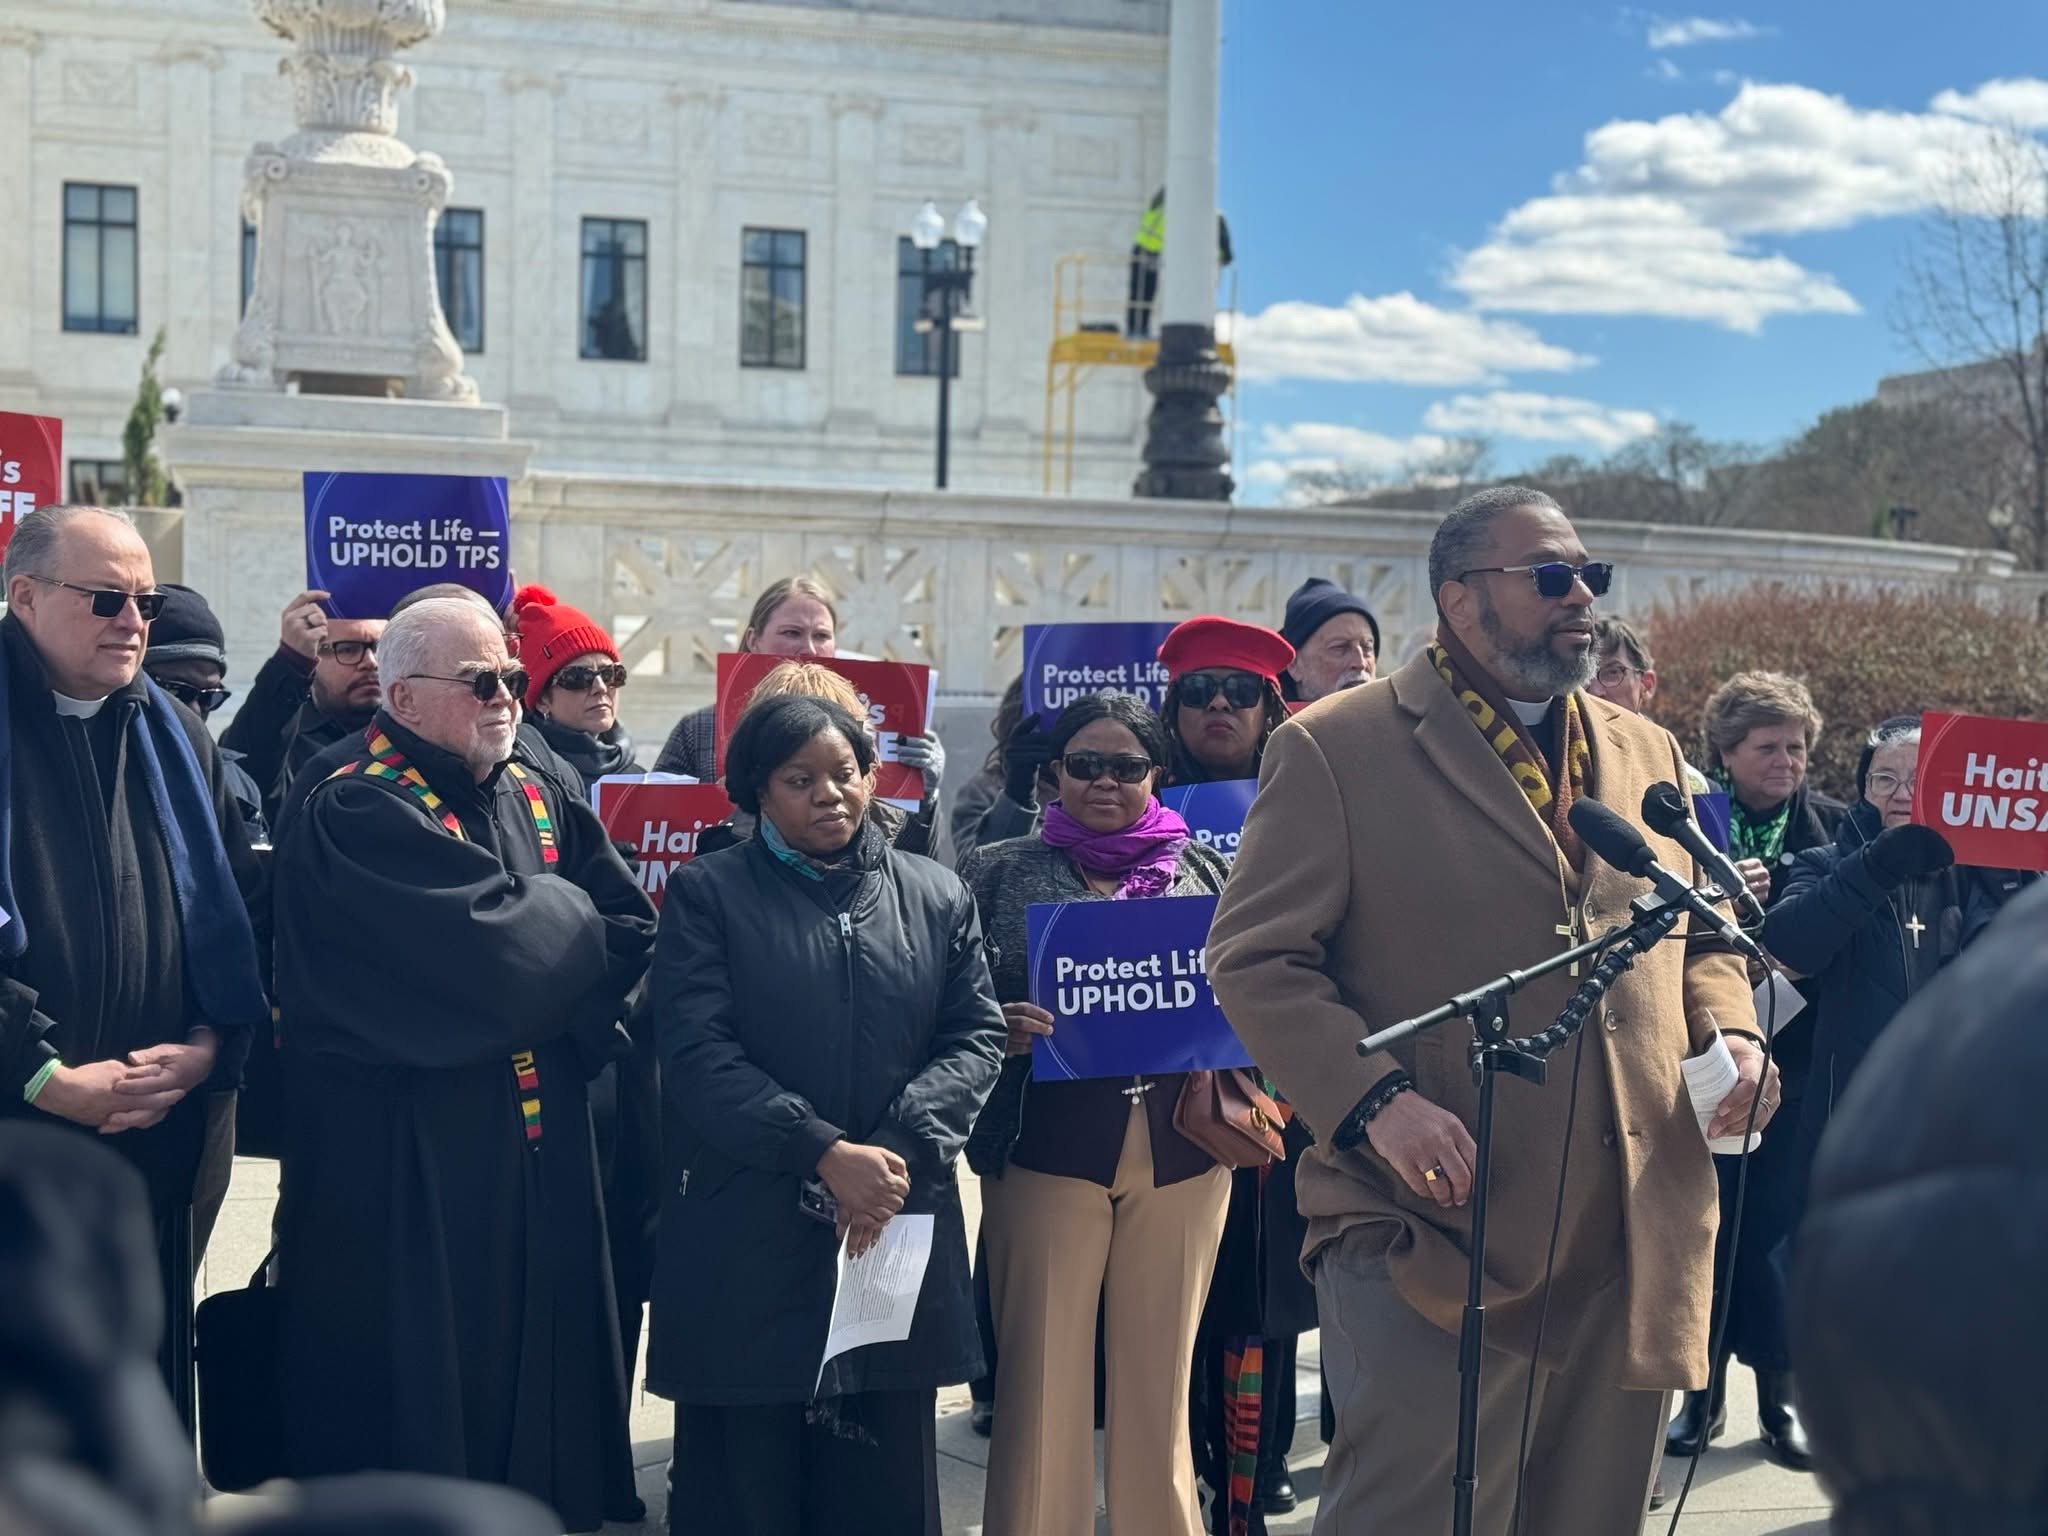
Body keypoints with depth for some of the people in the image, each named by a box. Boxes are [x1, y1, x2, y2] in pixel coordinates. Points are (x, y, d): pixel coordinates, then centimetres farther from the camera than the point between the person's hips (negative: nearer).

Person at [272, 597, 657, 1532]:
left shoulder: (538, 802, 12)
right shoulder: (357, 813, -11)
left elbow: (636, 933, 3)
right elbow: (489, 942, -23)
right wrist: (569, 916, -4)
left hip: (539, 1155, 7)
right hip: (407, 1167, -7)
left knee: (538, 1374, 12)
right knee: (421, 1393, 1)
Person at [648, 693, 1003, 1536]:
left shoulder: (939, 897, 12)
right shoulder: (706, 892, 2)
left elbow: (975, 1038, 5)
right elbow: (698, 1053, -8)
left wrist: (898, 1148, -13)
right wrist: (825, 1153, -18)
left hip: (897, 1232, 3)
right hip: (746, 1243, -3)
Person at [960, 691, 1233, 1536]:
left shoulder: (1203, 869, 9)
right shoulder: (1002, 872, 4)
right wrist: (1002, 1027, -18)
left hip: (1182, 1148, 2)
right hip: (1047, 1147, -2)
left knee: (1159, 1373, 10)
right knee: (1043, 1373, 1)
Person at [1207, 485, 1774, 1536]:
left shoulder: (1648, 755, 17)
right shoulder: (1333, 750, -2)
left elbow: (1702, 937, 26)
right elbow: (1255, 959, -6)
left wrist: (1729, 1033, 3)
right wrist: (1377, 1100, -19)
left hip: (1634, 1243, 6)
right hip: (1431, 1236, -6)